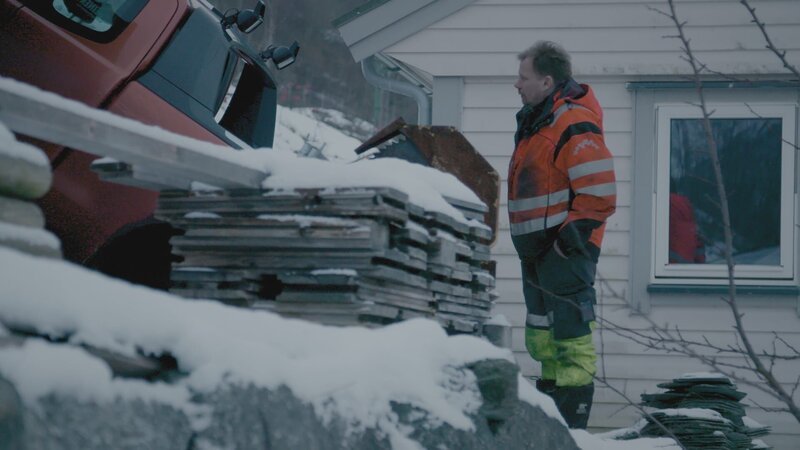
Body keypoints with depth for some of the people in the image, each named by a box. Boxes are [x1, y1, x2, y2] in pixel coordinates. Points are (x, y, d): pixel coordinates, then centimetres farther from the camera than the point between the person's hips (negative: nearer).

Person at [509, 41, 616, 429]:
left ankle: (571, 423, -8)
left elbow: (599, 194, -21)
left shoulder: (574, 126, -16)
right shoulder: (536, 122, 16)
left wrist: (571, 236, -19)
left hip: (566, 250, -11)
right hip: (538, 249, 11)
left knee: (570, 336, -9)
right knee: (542, 335, 15)